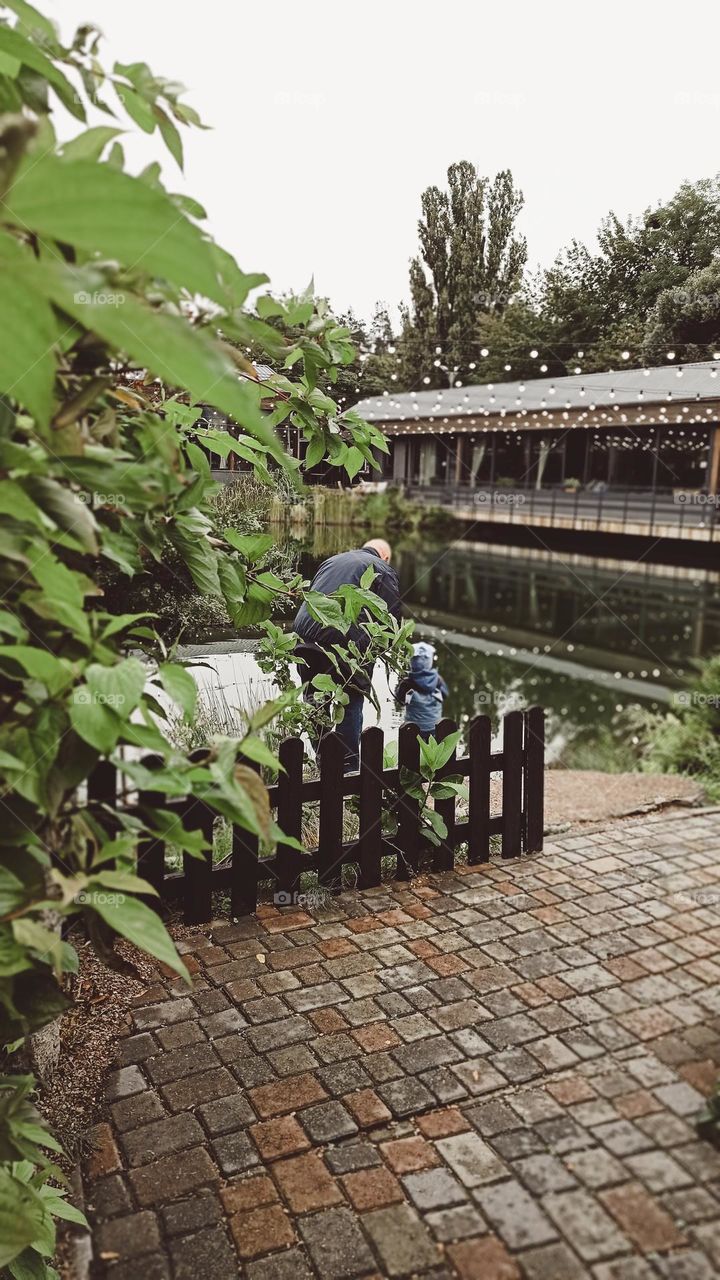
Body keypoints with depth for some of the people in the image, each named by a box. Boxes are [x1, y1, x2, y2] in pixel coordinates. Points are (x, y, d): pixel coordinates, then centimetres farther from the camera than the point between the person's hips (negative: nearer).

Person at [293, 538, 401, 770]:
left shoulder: (331, 561, 27)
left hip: (304, 637, 5)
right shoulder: (384, 571, 9)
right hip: (345, 642, -5)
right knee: (351, 703, 6)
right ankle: (348, 767, 7)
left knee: (315, 701, 16)